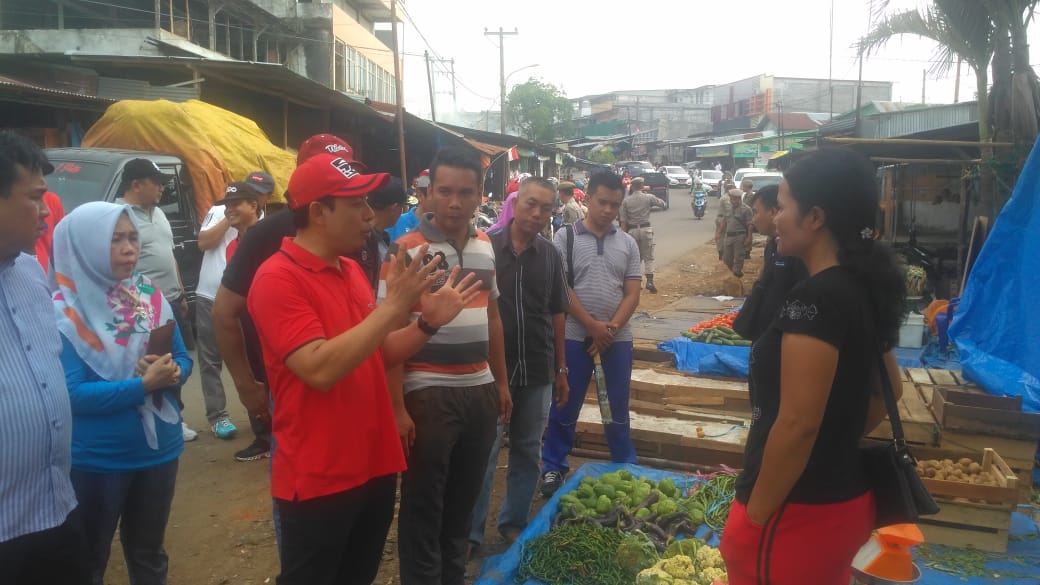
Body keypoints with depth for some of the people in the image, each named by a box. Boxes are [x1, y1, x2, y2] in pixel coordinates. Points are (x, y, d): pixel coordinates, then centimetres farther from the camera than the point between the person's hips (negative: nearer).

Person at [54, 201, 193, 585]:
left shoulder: (150, 295, -1)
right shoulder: (63, 311, -15)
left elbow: (182, 359, 4)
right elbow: (72, 394, -20)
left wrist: (171, 372, -17)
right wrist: (143, 384, -27)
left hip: (158, 449, 4)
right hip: (96, 460, -4)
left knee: (148, 554, 22)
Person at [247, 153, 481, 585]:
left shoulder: (351, 270, 8)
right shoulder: (278, 278, -17)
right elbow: (321, 369, -28)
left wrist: (430, 321, -1)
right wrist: (393, 306, -26)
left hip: (375, 466, 8)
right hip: (318, 480, -7)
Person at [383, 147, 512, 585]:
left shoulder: (486, 247, 6)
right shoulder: (406, 249, -12)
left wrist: (501, 381, 16)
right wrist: (396, 406, -16)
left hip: (480, 391, 6)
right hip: (428, 393, -6)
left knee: (464, 498, 20)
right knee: (423, 506, 8)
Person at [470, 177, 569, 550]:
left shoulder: (550, 256, 4)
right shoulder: (486, 246, -8)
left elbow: (556, 314, 11)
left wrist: (560, 368, 12)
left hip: (537, 370, 4)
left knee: (528, 452, 14)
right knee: (483, 453, 3)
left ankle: (514, 523, 31)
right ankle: (470, 534, 16)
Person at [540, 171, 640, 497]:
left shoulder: (628, 244, 6)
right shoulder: (565, 237, -3)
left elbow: (632, 294, 3)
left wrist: (611, 329, -10)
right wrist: (592, 326, -13)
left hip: (618, 338, 3)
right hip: (575, 336, -2)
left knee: (618, 407, 12)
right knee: (565, 406, 7)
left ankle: (625, 468, 26)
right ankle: (553, 467, 22)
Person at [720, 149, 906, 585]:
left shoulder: (815, 298, -22)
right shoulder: (863, 290, 6)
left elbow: (797, 424, -25)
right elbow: (889, 390, 18)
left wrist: (754, 518, -17)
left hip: (800, 511, -9)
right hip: (845, 498, 9)